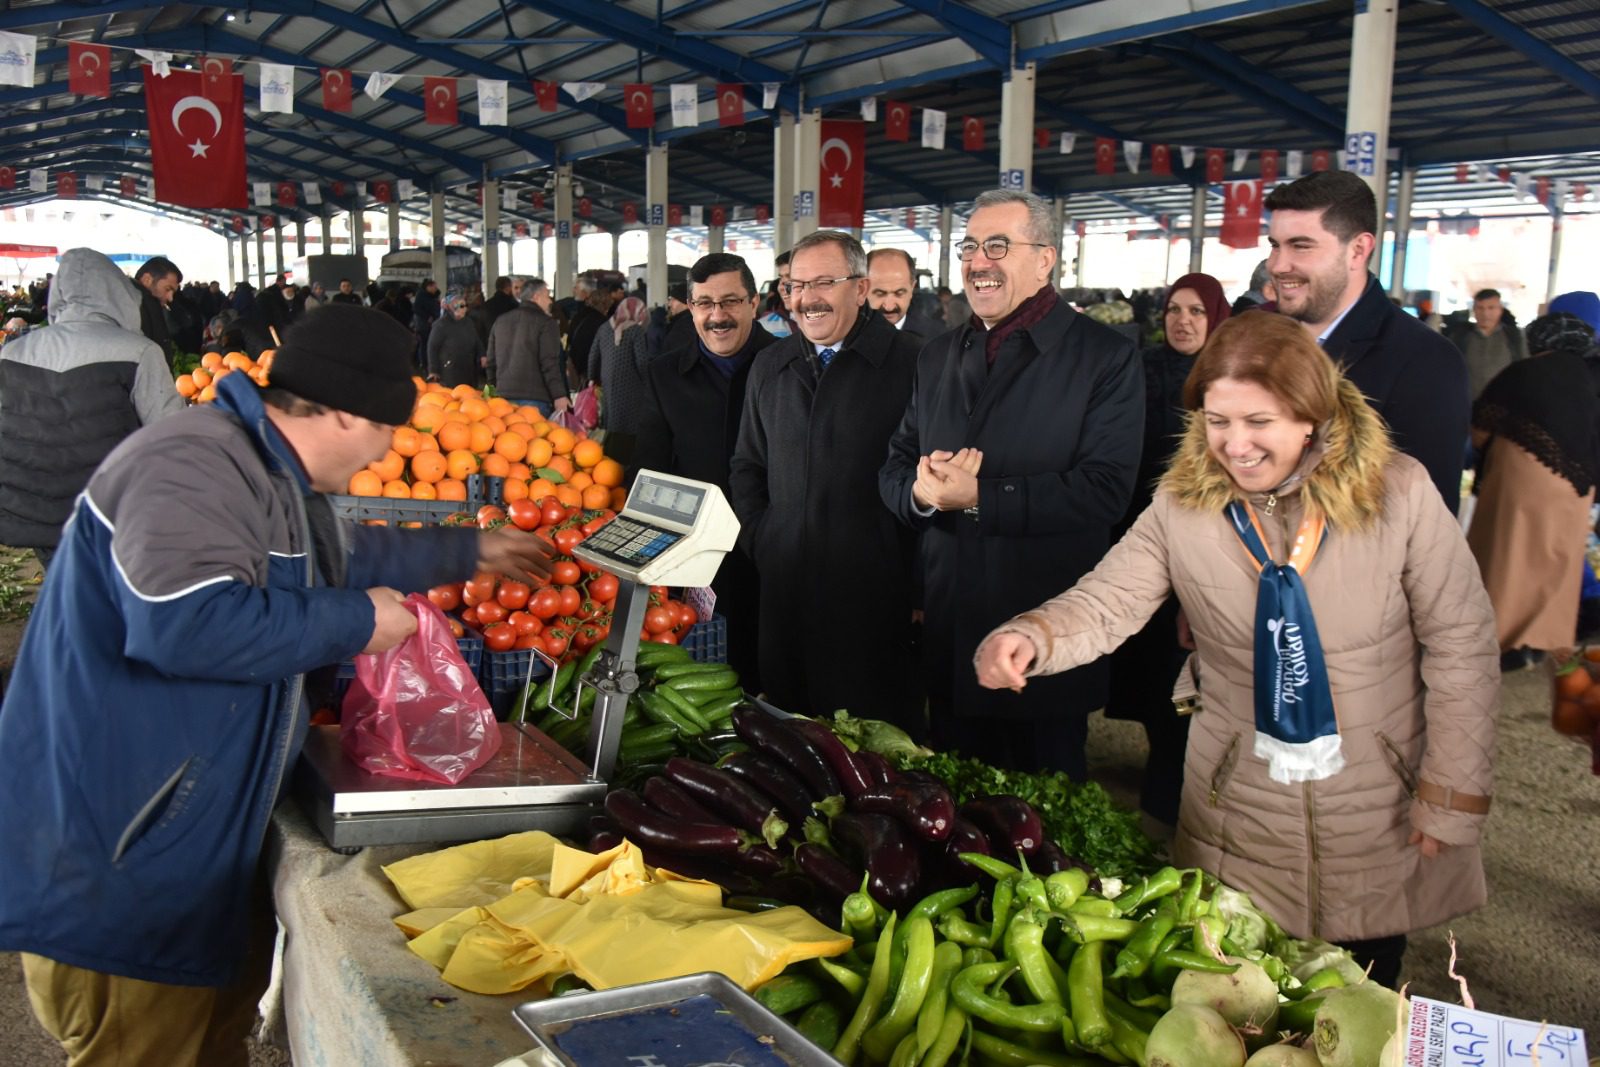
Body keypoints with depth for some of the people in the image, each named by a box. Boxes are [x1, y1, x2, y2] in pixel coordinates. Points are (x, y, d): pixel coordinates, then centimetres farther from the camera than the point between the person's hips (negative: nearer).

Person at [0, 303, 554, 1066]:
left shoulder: (272, 477, 12)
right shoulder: (193, 466, -23)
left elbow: (341, 556, 31)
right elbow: (186, 622, -38)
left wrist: (469, 552, 36)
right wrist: (357, 623, -25)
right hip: (113, 866, -11)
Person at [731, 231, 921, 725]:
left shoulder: (909, 363, -6)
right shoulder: (769, 367, 13)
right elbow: (747, 467, 21)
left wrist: (920, 580, -10)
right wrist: (756, 540, 9)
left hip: (874, 590, -5)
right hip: (784, 585, 5)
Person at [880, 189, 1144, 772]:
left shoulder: (1106, 356, -7)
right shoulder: (938, 356, 12)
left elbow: (1105, 487, -17)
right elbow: (894, 467, 11)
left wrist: (978, 496, -20)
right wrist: (921, 490, -13)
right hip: (948, 631, 5)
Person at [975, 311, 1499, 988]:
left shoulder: (1398, 492, -12)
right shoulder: (1181, 508, -7)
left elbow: (1462, 645, -7)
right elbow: (1104, 603, -14)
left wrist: (1452, 796, -7)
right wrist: (1031, 637, -36)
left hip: (1380, 807, -1)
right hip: (1238, 804, 1)